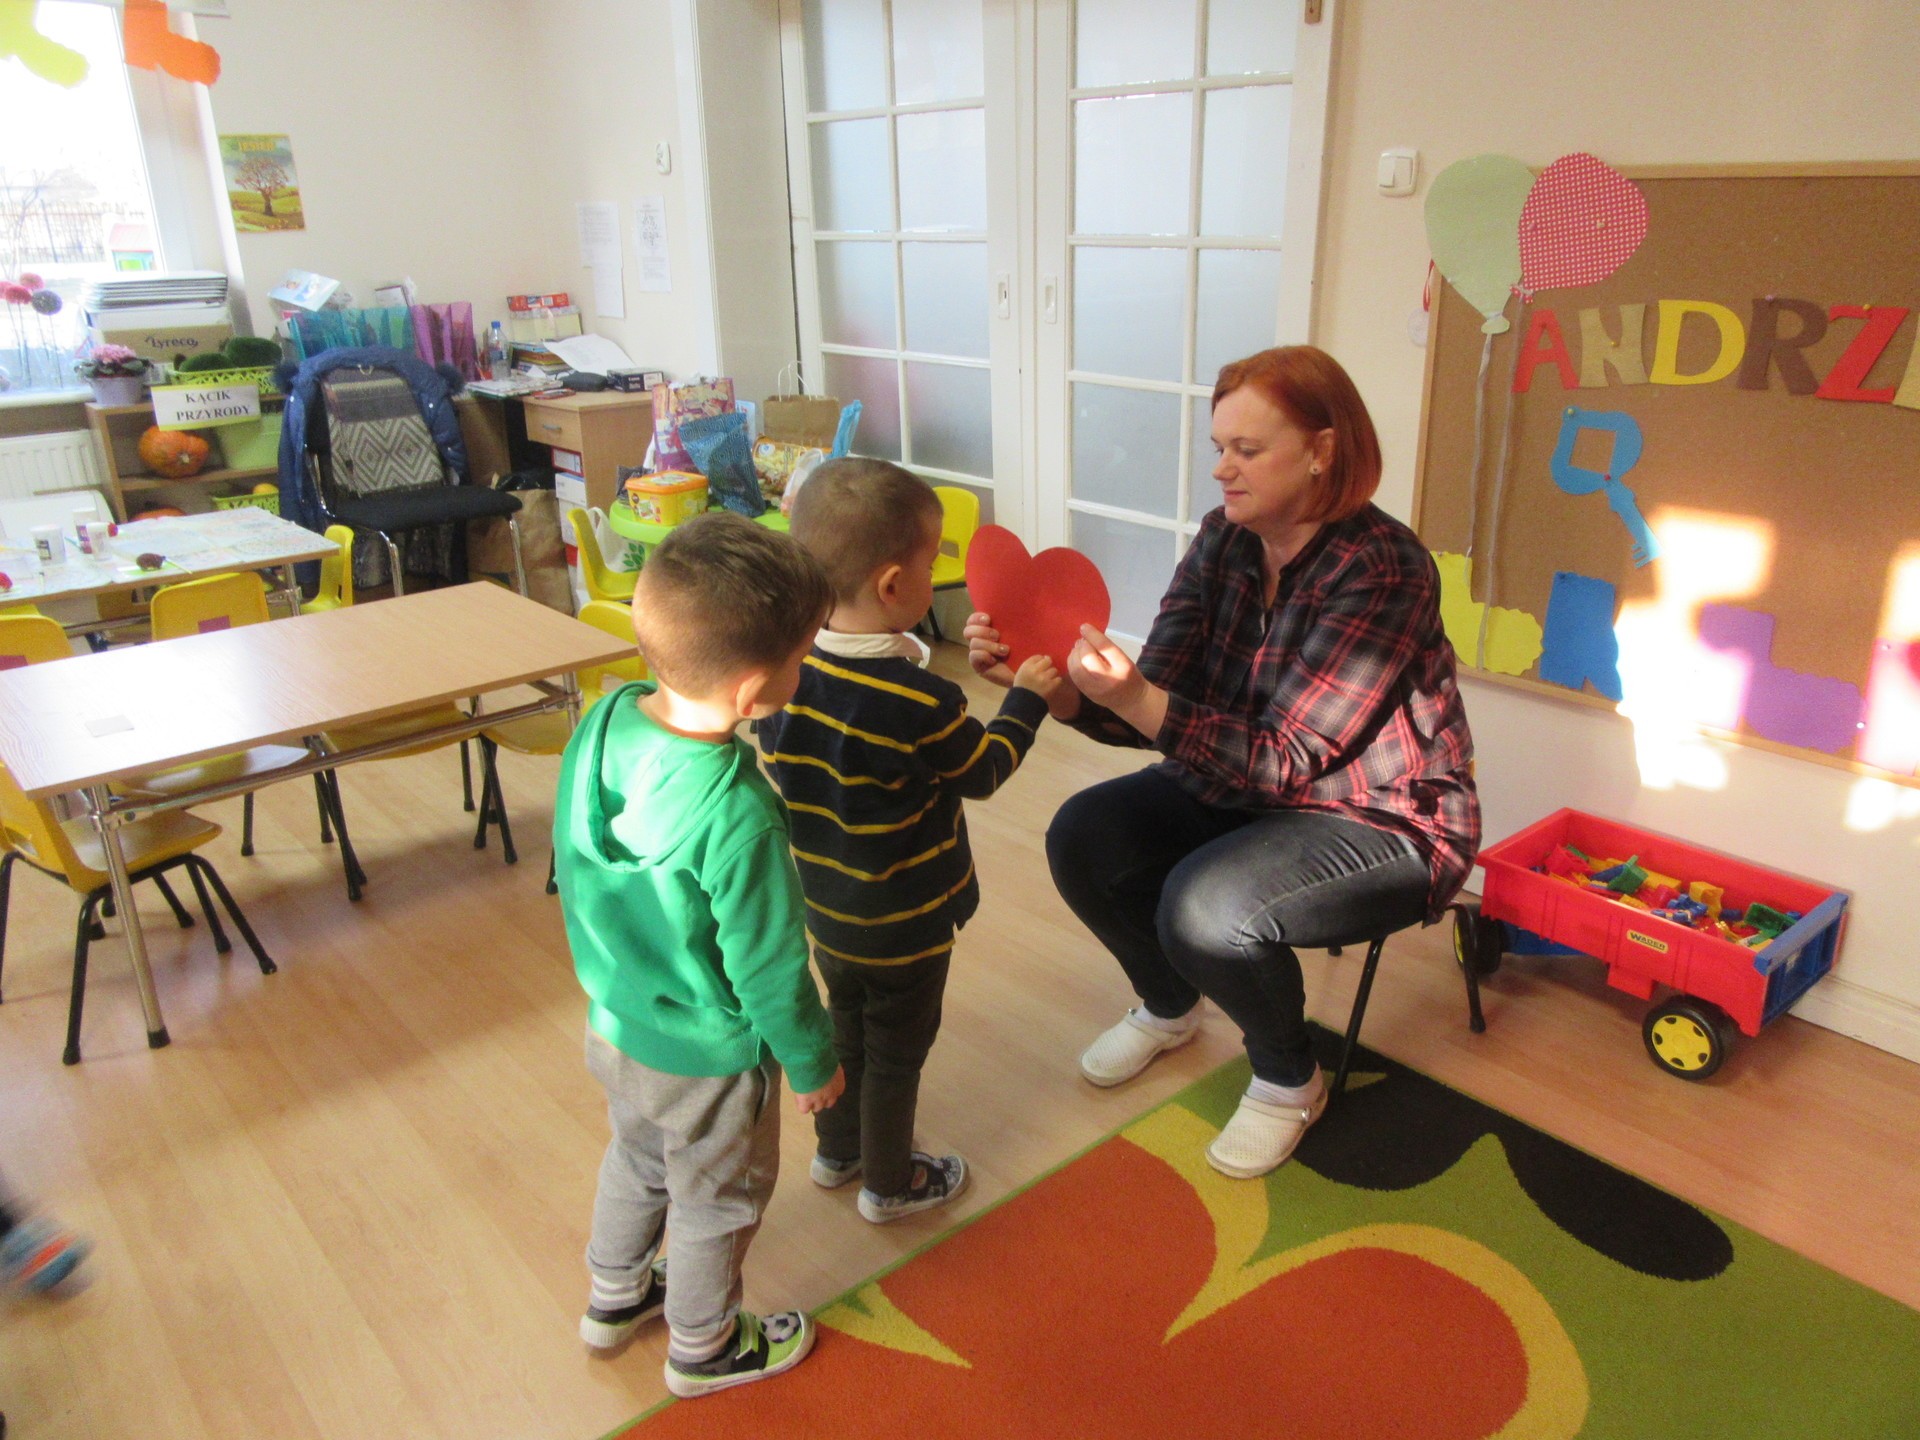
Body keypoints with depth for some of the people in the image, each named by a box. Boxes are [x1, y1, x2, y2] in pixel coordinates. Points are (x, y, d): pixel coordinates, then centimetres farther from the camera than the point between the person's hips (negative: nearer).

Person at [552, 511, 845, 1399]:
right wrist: (813, 1063, -7)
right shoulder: (737, 817, -38)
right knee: (715, 1201, 21)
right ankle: (703, 1348, 46)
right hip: (706, 1059, -7)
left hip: (613, 1021, 7)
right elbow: (769, 970, -25)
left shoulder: (603, 722, -16)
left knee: (636, 1159, 32)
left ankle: (616, 1295, 57)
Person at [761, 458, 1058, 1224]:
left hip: (822, 905, 6)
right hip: (904, 923, -6)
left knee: (845, 1025, 27)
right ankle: (890, 1182, 37)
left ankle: (837, 1150, 48)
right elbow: (985, 770, -13)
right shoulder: (922, 703, -31)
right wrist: (1027, 696, 1)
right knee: (895, 1051, 16)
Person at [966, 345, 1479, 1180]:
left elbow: (1285, 761, -29)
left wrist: (1135, 700, -42)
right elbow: (1157, 711, -11)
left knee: (1204, 907, -31)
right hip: (1242, 790, 7)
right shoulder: (1223, 540, -5)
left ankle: (1289, 1079, 3)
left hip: (1385, 823, -7)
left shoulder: (1382, 570, -25)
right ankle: (1168, 1006, 19)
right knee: (1081, 839, -10)